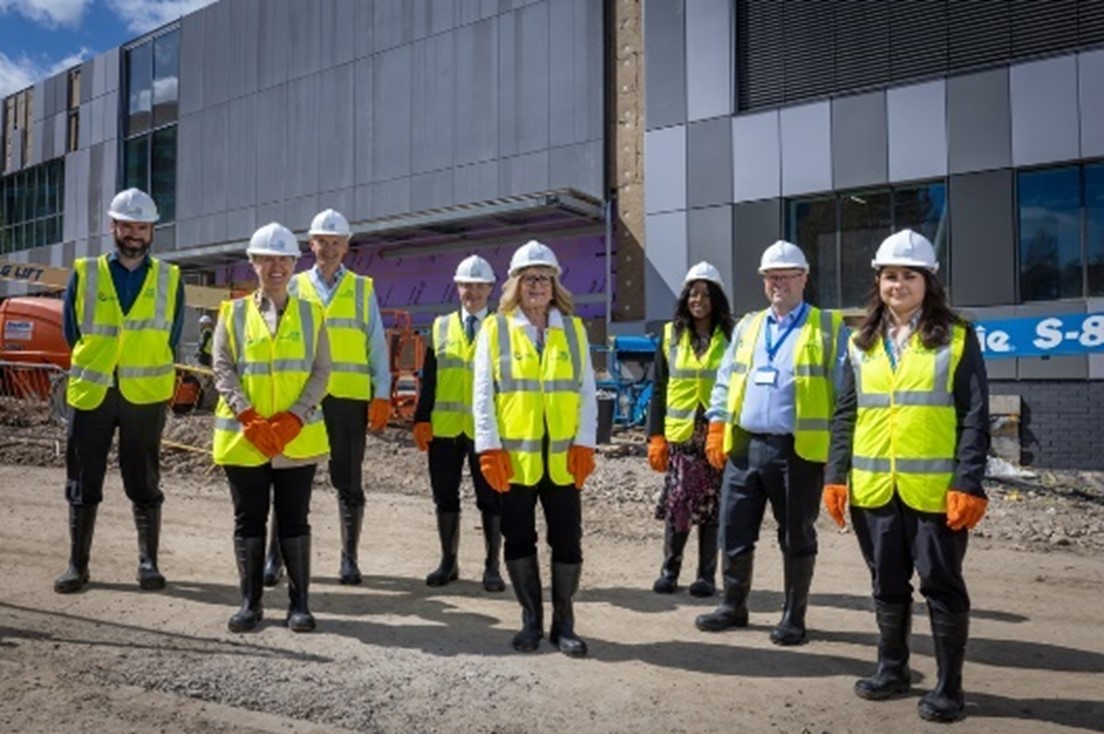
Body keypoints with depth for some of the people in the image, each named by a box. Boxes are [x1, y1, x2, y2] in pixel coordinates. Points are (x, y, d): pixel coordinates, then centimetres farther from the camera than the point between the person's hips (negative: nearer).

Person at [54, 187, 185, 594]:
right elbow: (71, 332, 8)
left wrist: (145, 370, 5)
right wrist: (99, 364, 7)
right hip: (91, 391, 1)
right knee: (83, 482, 7)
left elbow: (171, 338, 8)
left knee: (144, 483, 5)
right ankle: (77, 564, 18)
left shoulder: (169, 279, 5)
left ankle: (148, 562, 14)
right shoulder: (85, 274, 5)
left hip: (145, 394, -1)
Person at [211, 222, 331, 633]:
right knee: (249, 520, 7)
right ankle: (250, 602, 18)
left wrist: (293, 419, -13)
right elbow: (223, 370, -2)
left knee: (294, 520, 5)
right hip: (244, 437, 0)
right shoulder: (233, 313, 5)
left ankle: (299, 603, 14)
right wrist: (250, 419, -15)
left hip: (298, 437, 0)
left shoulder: (311, 314, 6)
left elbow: (321, 371, 0)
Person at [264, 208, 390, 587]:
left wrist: (382, 395, -2)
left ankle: (349, 558, 17)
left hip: (350, 398, 0)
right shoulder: (294, 287, 10)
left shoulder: (363, 289, 8)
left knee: (348, 481, 6)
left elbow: (377, 345, 6)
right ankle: (275, 556, 13)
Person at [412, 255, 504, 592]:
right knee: (445, 497, 10)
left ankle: (492, 567, 15)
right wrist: (421, 419, 0)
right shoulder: (440, 327, 11)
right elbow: (429, 377, 8)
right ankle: (448, 562, 24)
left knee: (490, 499, 4)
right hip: (444, 426, 3)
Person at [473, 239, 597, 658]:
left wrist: (584, 444, -3)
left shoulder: (573, 329, 8)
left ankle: (563, 624, 20)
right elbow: (483, 393, -1)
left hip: (563, 457, 1)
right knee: (518, 540, 8)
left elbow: (587, 392, 6)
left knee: (567, 541, 5)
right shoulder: (494, 329, 2)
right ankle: (531, 621, 24)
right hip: (513, 456, -1)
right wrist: (489, 448, -8)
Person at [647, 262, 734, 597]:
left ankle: (707, 575, 17)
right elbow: (659, 390, 8)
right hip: (680, 435, 1)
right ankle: (669, 570, 16)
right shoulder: (671, 336, 8)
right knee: (676, 503, 0)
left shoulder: (730, 338, 3)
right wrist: (656, 436, 1)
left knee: (711, 506, 5)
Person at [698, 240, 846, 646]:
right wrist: (717, 426, 5)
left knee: (796, 537, 8)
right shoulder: (747, 326, 15)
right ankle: (733, 607, 28)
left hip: (799, 449, -4)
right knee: (735, 533, 10)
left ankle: (793, 617, 23)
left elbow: (842, 388, -4)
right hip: (744, 445, 5)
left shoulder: (829, 327, 0)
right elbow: (725, 380, 15)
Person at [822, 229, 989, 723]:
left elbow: (974, 418, -5)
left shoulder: (957, 339, -1)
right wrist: (836, 476, 2)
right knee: (888, 585, 15)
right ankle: (892, 669, 31)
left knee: (941, 585, 5)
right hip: (874, 489, 4)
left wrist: (969, 483, -13)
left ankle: (949, 686, 19)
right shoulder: (862, 344, 10)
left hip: (935, 490, -4)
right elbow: (845, 416, 9)